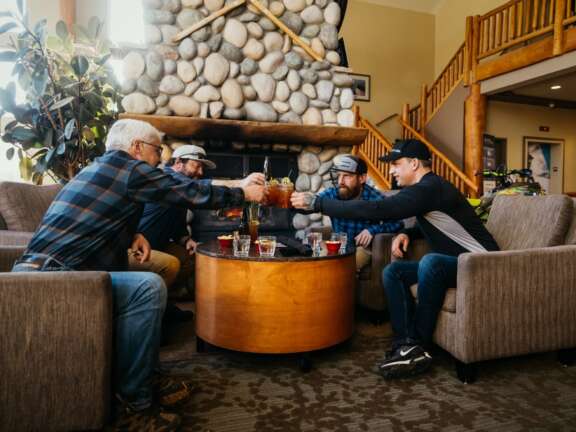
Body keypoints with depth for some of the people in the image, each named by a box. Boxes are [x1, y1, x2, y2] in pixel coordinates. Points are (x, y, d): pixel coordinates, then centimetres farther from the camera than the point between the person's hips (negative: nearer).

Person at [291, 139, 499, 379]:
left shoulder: (429, 188, -22)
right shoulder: (425, 188, 9)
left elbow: (376, 209, -32)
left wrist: (316, 203, -28)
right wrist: (407, 234, 2)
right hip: (452, 264, 10)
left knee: (430, 261, -37)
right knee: (392, 272, -1)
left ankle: (418, 347, -22)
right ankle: (406, 344, -11)